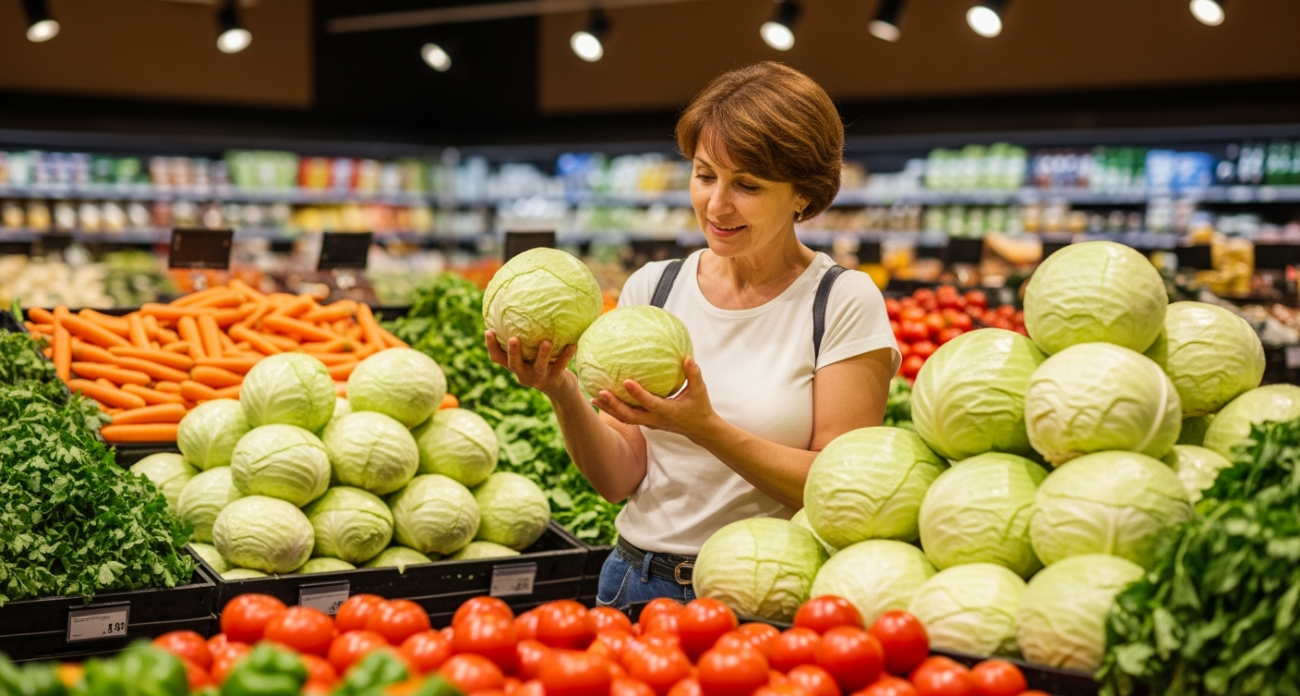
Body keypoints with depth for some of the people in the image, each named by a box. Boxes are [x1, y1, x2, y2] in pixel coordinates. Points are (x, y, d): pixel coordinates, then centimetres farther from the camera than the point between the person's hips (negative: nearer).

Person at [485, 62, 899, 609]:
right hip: (639, 582, 3)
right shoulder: (652, 287, 8)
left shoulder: (843, 302, -2)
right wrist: (563, 394, -11)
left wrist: (705, 429, -18)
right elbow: (619, 480, 7)